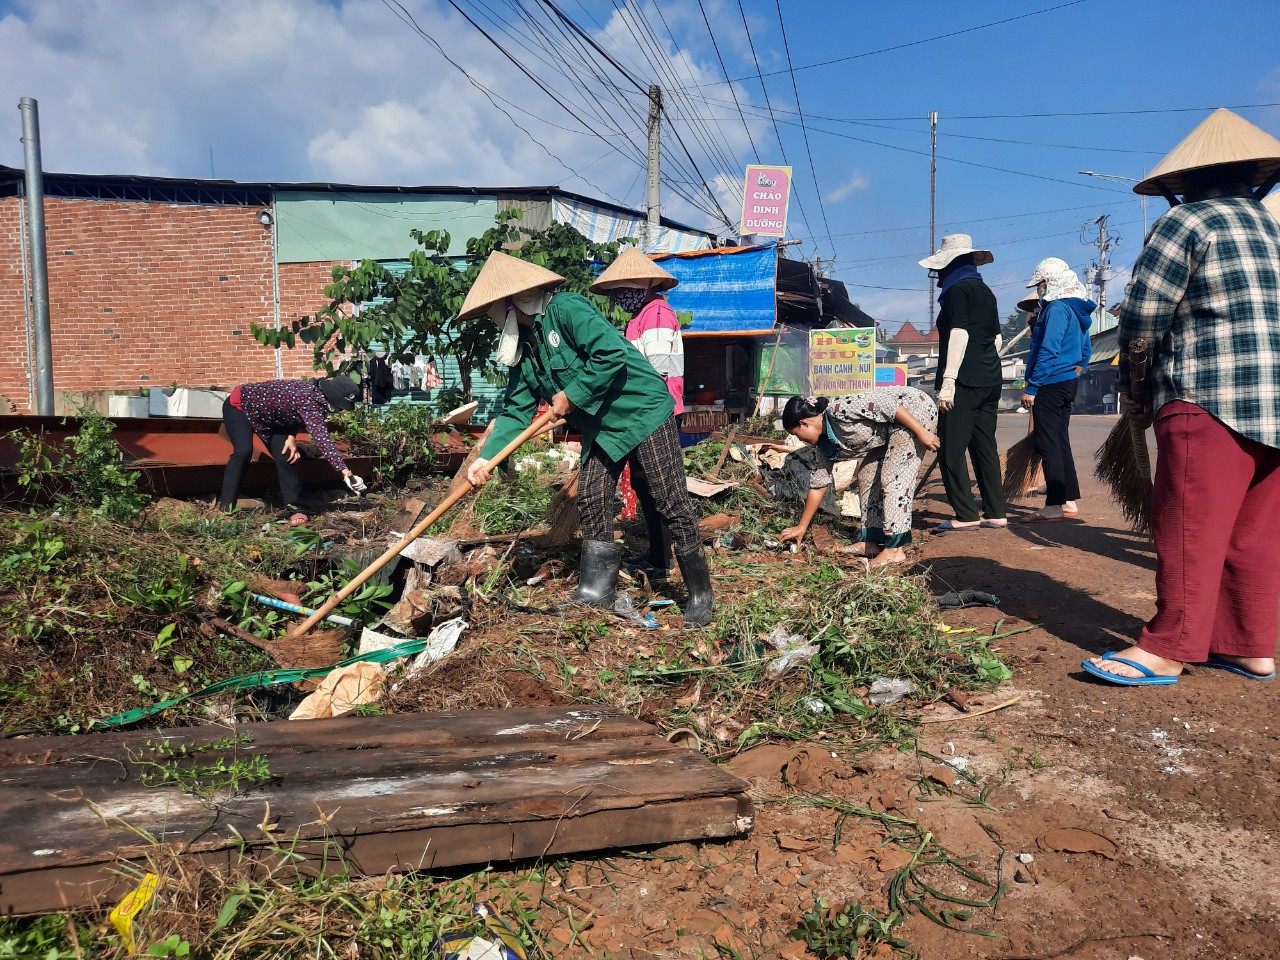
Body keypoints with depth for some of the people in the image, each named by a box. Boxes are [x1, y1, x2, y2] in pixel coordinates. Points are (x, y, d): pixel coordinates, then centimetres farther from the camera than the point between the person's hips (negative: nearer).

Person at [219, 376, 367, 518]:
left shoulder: (315, 393, -13)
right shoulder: (309, 401, -40)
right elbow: (321, 438, -50)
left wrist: (291, 437, -14)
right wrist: (345, 472, -56)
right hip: (239, 406, -8)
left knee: (286, 456, -4)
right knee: (243, 451, -25)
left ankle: (293, 505, 2)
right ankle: (226, 507, -16)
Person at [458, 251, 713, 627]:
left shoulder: (566, 309, -18)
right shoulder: (522, 349, 7)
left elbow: (611, 354, -27)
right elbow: (516, 410, 6)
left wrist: (570, 396, -17)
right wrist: (486, 456, -6)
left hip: (642, 411, -8)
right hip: (601, 427, 9)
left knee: (671, 504, -6)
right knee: (591, 502, 5)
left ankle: (701, 594, 4)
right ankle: (596, 589, 17)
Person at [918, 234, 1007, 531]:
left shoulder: (957, 290, -7)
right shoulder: (986, 291, 19)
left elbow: (959, 334, -16)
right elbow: (997, 338, 22)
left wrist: (947, 381, -20)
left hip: (964, 382, -9)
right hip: (989, 381, 9)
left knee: (951, 450, -6)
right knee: (985, 447, 11)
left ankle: (966, 515, -8)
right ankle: (995, 513, 12)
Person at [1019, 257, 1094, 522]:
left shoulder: (1056, 308, -14)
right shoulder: (1077, 310, 16)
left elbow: (1048, 351, -21)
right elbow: (1086, 350, 21)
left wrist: (1031, 387, -20)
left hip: (1050, 383, -10)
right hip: (1069, 382, 10)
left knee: (1048, 444, -8)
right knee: (1060, 442, 14)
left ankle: (1053, 507, -9)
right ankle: (1069, 502, 18)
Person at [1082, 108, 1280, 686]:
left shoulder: (1189, 222, -3)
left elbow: (1141, 318, -7)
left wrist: (1133, 389, 8)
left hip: (1210, 401, -8)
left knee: (1190, 531, -6)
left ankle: (1167, 651, -2)